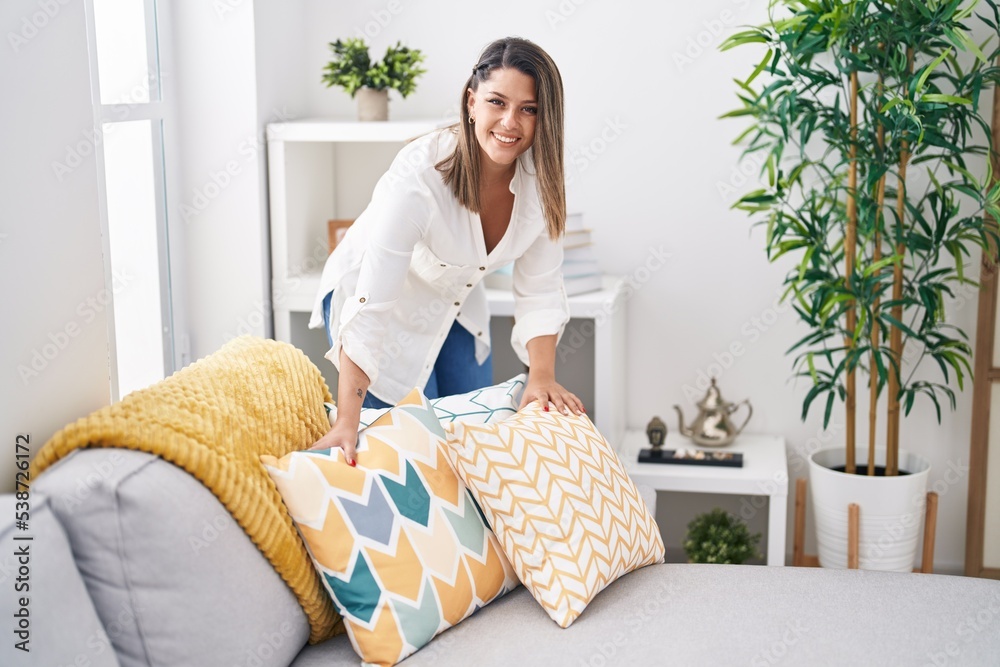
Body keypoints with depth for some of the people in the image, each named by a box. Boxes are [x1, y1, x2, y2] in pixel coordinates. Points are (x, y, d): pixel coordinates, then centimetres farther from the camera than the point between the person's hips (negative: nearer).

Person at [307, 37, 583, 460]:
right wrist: (346, 422, -46)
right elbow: (369, 309, -41)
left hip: (454, 302, 6)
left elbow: (540, 290, -14)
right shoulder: (419, 175, -38)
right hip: (373, 296, -6)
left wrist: (542, 376, -27)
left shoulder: (540, 178, -21)